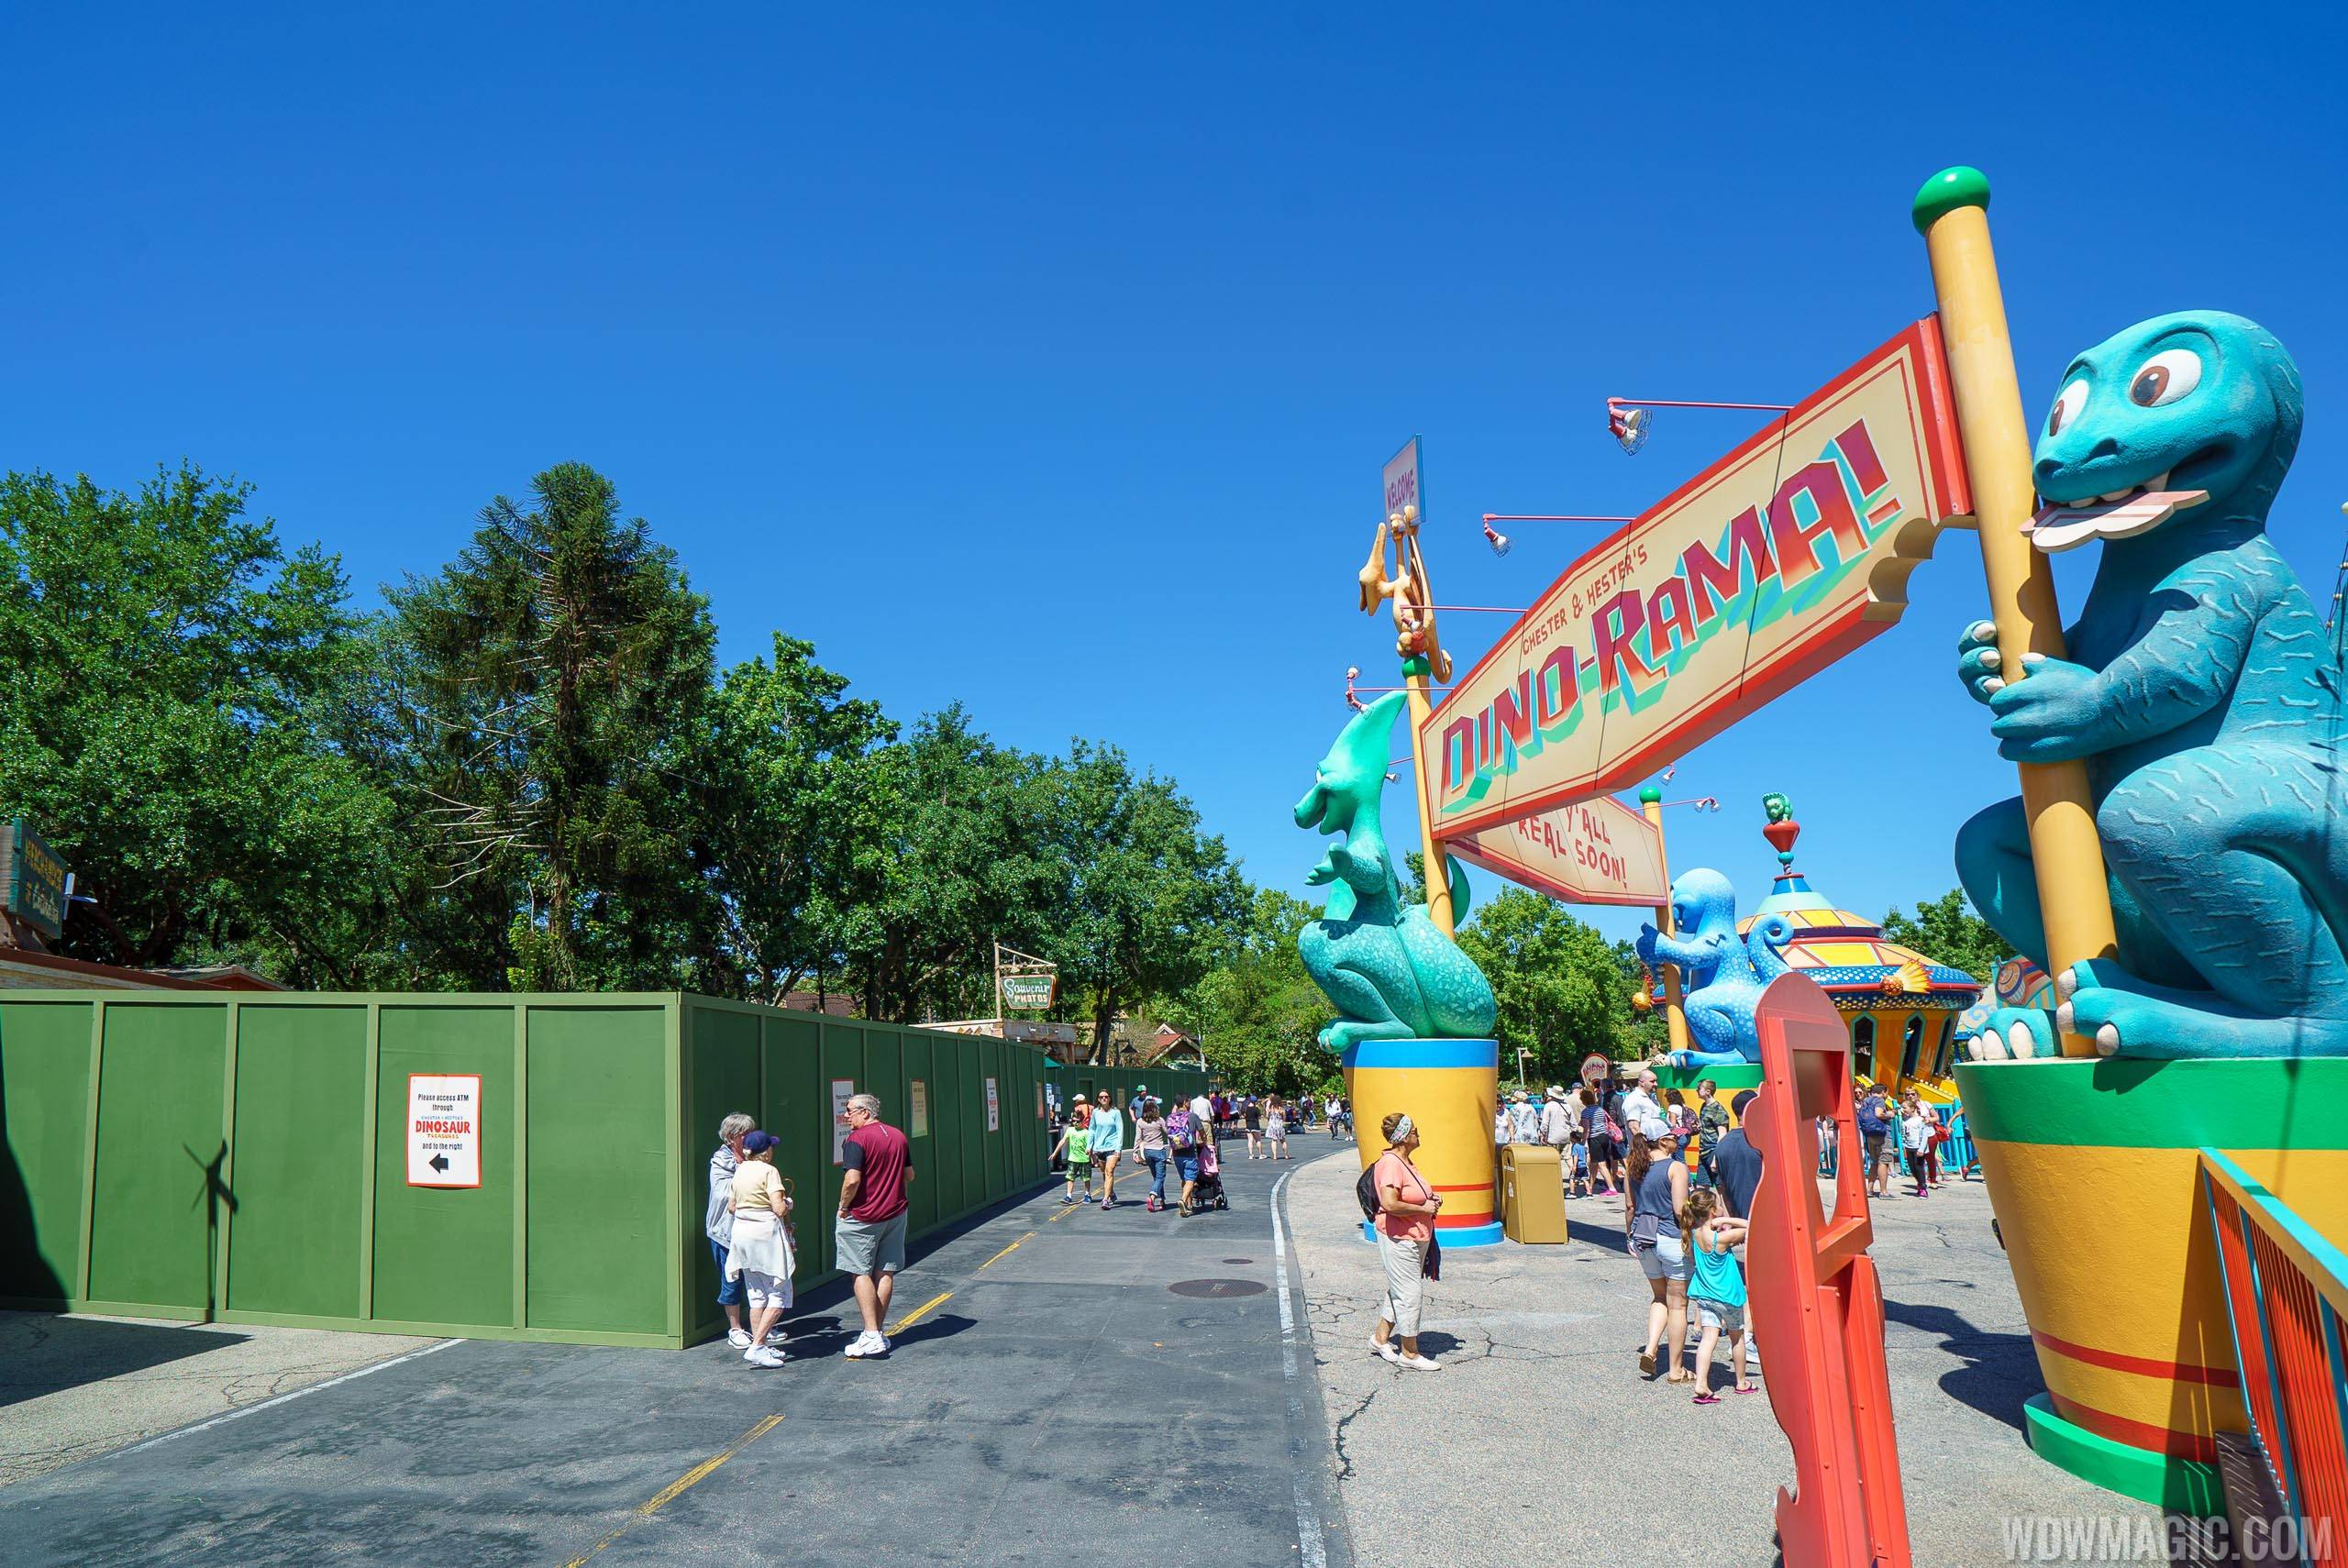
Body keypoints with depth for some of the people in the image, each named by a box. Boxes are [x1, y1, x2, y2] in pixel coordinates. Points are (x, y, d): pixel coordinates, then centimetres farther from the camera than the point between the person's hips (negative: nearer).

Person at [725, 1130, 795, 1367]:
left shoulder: (739, 1170, 9)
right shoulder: (768, 1171, -12)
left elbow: (732, 1207, 18)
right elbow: (780, 1210, -18)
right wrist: (788, 1202, 2)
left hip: (741, 1233, 8)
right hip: (766, 1233, -7)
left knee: (756, 1294, 14)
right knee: (779, 1294, -1)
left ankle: (761, 1346, 15)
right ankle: (757, 1347, -9)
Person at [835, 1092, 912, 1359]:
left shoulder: (857, 1139, -14)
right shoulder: (898, 1136, 9)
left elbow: (852, 1180, -22)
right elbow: (909, 1176, 15)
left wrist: (843, 1206, -8)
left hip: (863, 1217, -6)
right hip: (895, 1214, 7)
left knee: (861, 1273, 0)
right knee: (885, 1273, 9)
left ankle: (871, 1336, -6)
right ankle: (877, 1332, 14)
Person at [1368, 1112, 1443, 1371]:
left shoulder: (1407, 1162, 12)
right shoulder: (1390, 1163, -21)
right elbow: (1390, 1204, -31)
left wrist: (1430, 1197, 9)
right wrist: (1423, 1208, -20)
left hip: (1415, 1238, 10)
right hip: (1399, 1239, -10)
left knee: (1399, 1291, 19)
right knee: (1410, 1294, -1)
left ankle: (1380, 1338, 32)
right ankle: (1409, 1354, 11)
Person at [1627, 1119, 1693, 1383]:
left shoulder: (1636, 1168, 5)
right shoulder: (1676, 1168, -13)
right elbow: (1680, 1209, -19)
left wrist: (1631, 1236, 21)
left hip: (1644, 1240, 6)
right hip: (1673, 1240, -6)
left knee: (1660, 1297, 23)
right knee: (1678, 1304, 6)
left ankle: (1650, 1349, 6)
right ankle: (1675, 1370, 12)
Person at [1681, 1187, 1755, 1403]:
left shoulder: (1694, 1233, -7)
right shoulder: (1721, 1238, -24)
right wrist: (1726, 1220, -17)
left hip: (1703, 1294, 4)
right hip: (1727, 1296, -4)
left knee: (1709, 1337, 0)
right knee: (1737, 1337, 18)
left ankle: (1701, 1384, -15)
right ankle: (1742, 1382, 34)